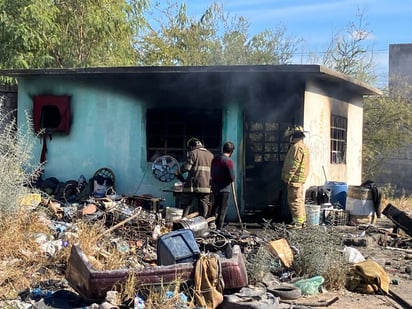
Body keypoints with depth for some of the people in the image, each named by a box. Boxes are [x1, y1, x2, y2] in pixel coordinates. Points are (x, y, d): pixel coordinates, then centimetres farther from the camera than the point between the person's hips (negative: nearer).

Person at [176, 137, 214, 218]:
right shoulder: (210, 155, 15)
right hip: (207, 186, 5)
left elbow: (186, 167, -9)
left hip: (193, 186, -5)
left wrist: (178, 172, 7)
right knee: (203, 208, 8)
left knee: (184, 207, 4)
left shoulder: (193, 153, -2)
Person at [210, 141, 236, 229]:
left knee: (215, 206, 22)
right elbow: (232, 178, -19)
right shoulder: (229, 161, -16)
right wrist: (232, 179, 2)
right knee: (222, 209, 1)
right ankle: (219, 228, 2)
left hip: (214, 187, 7)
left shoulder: (215, 159, 7)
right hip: (224, 189, -7)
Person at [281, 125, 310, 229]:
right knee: (299, 200, 15)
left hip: (295, 178, -10)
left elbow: (294, 164, -21)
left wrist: (287, 177, -18)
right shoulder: (303, 146, 18)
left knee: (294, 201, -8)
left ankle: (297, 222, -8)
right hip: (300, 178, 10)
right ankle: (302, 221, 21)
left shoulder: (297, 147, -16)